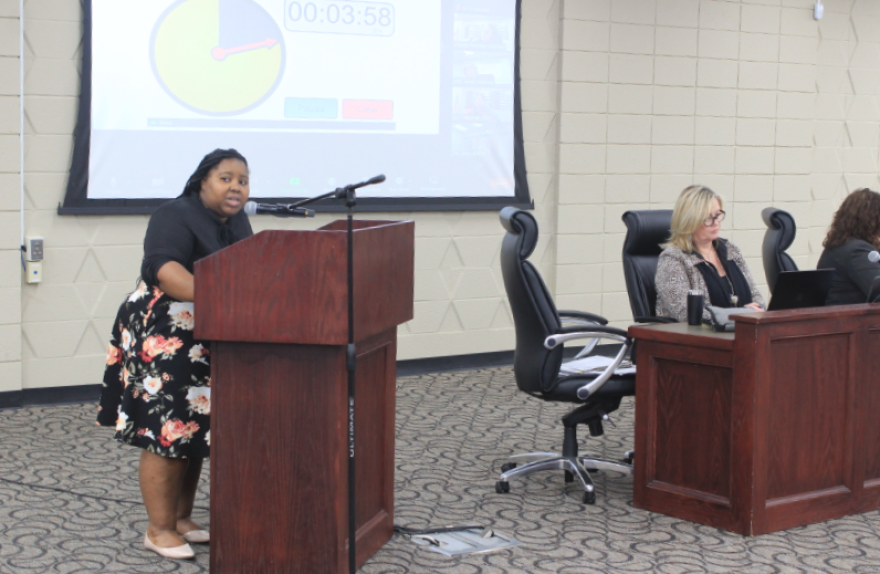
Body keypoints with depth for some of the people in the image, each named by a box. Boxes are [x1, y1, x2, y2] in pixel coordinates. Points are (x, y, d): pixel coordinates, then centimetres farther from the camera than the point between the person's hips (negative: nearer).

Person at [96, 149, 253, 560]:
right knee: (167, 433, -7)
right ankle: (159, 530, 1)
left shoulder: (237, 223, 12)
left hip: (208, 347, 8)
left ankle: (181, 519, 22)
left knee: (195, 433, 12)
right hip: (164, 341, -8)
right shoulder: (176, 217, -13)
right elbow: (162, 267, -28)